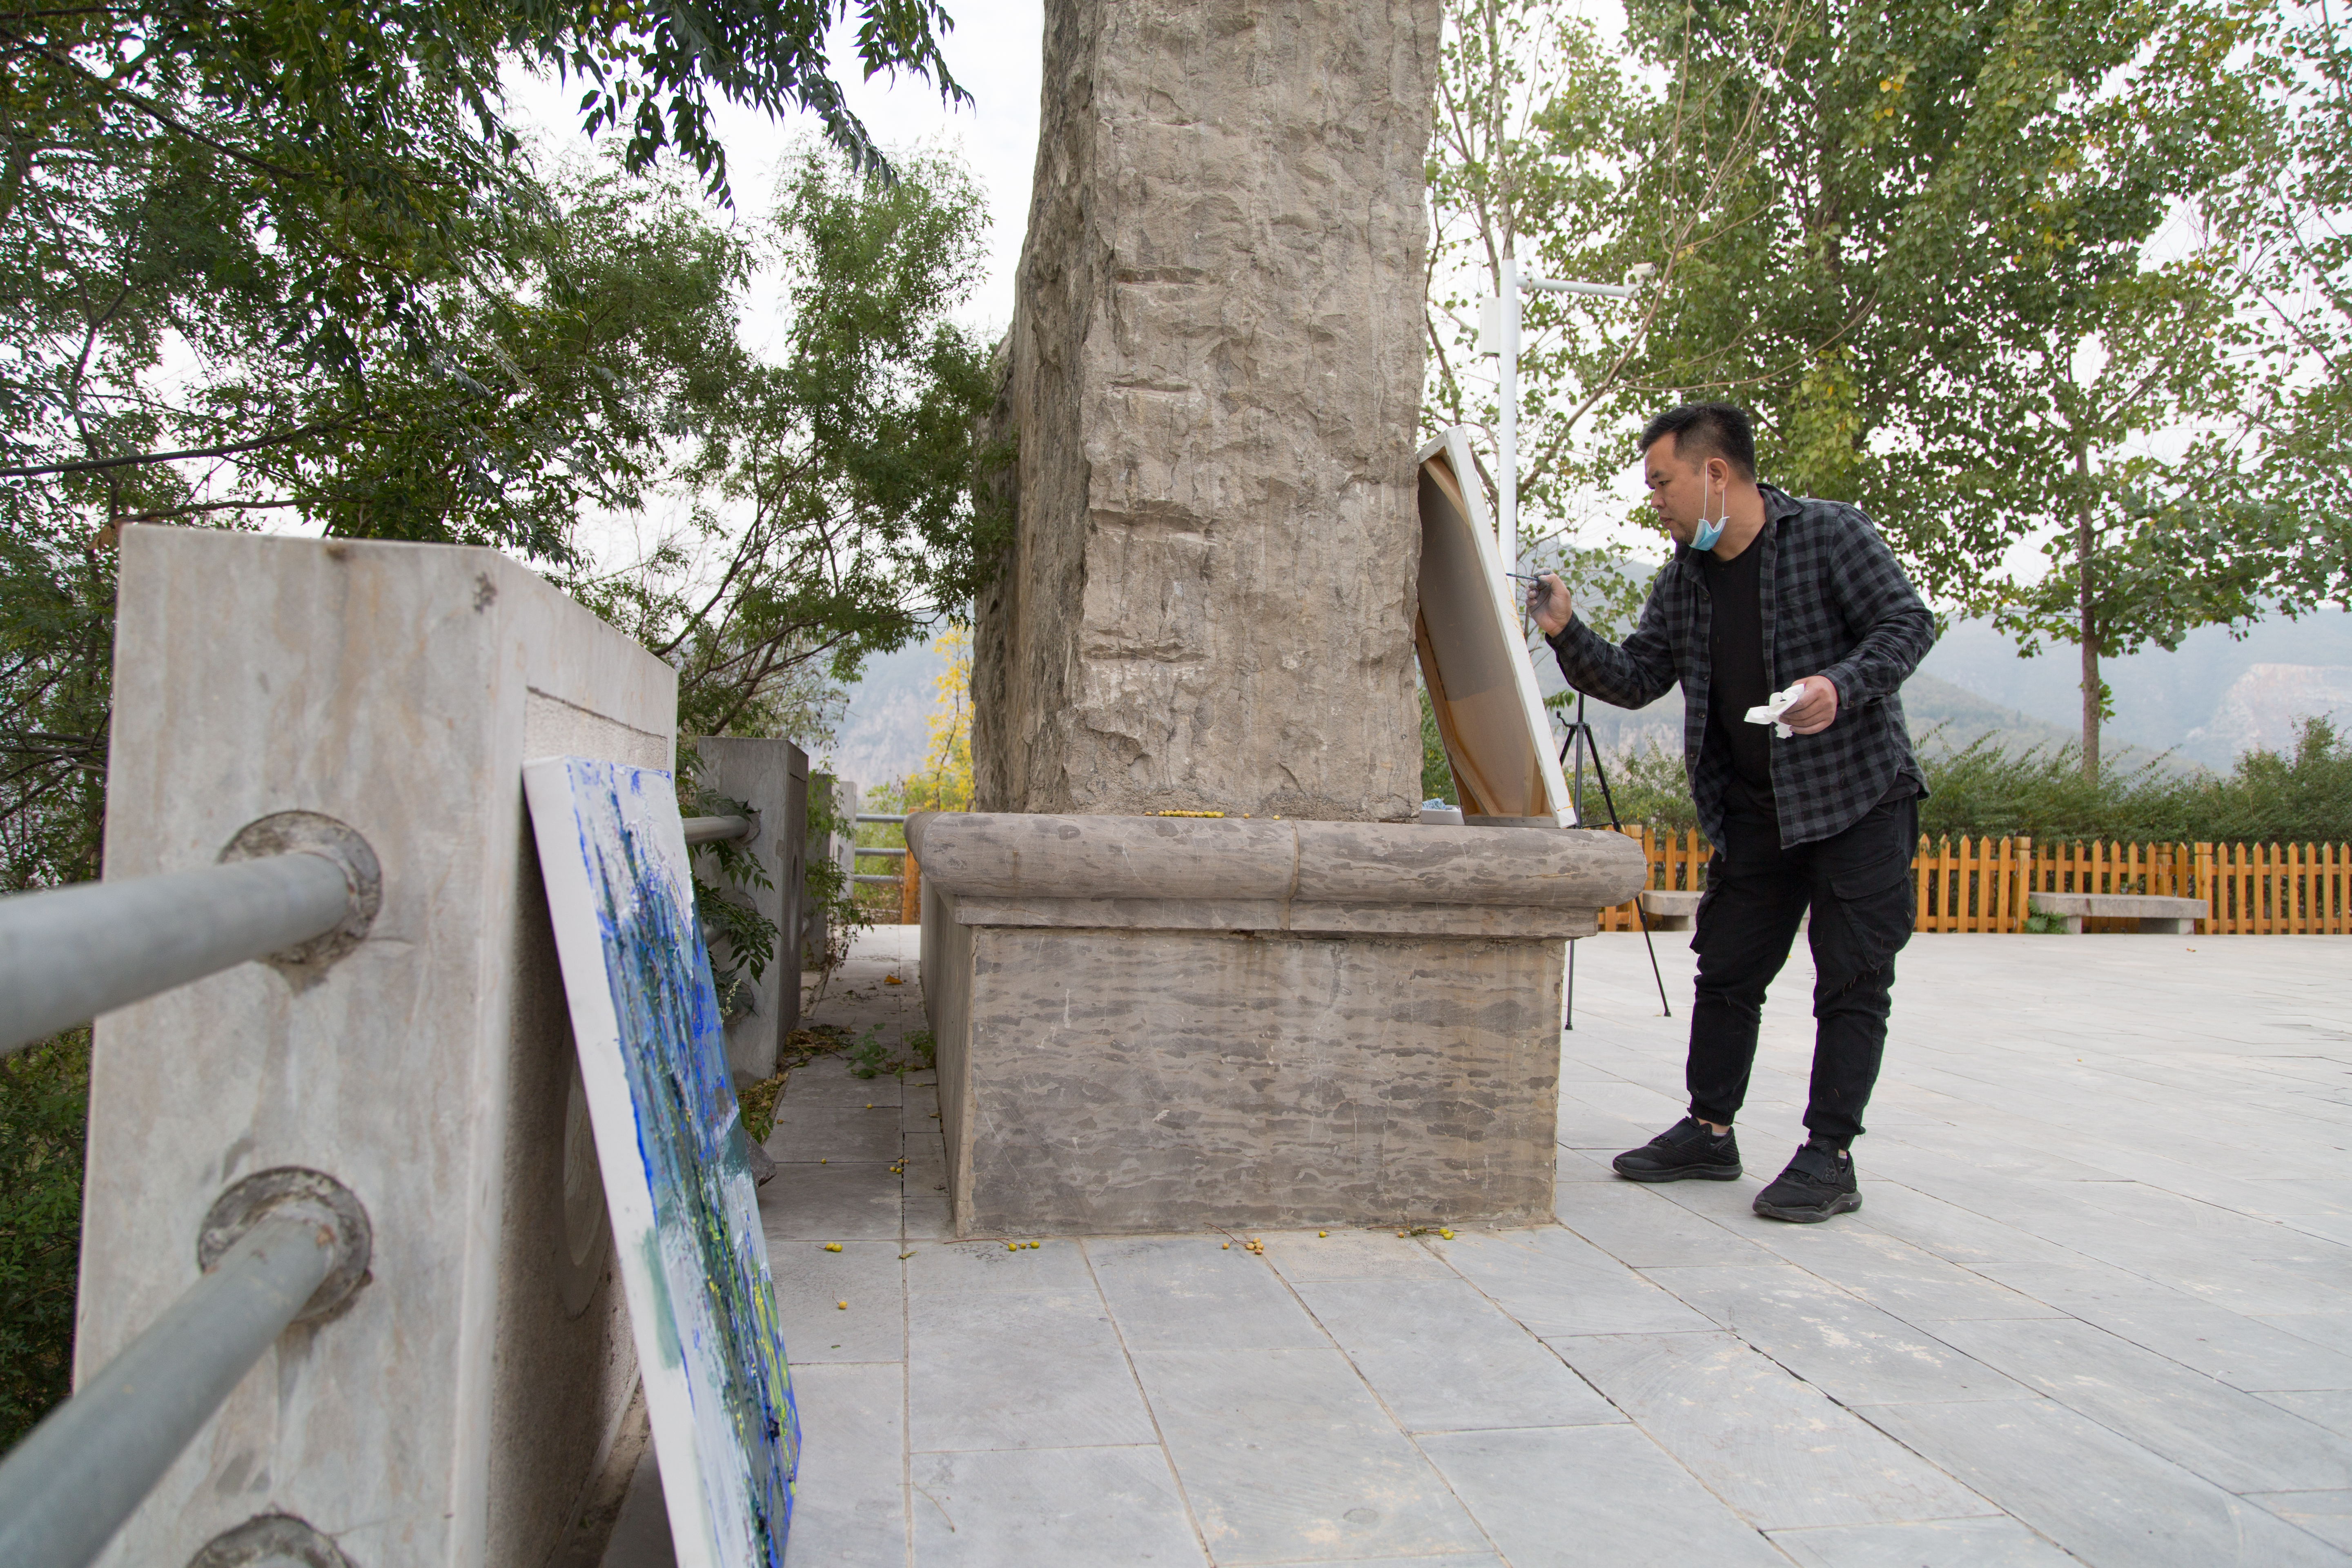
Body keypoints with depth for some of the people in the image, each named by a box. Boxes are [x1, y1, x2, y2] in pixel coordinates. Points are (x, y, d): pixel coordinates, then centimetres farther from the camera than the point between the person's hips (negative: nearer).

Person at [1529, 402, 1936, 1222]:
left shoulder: (1831, 533, -8)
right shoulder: (1683, 580, 7)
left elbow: (1908, 622, -11)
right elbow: (1635, 678, 5)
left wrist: (1842, 685, -28)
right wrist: (1568, 632, -11)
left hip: (1859, 794, -5)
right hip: (1753, 810, 6)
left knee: (1852, 981, -2)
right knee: (1726, 971, 8)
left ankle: (1830, 1156, 4)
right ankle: (1710, 1131, 20)